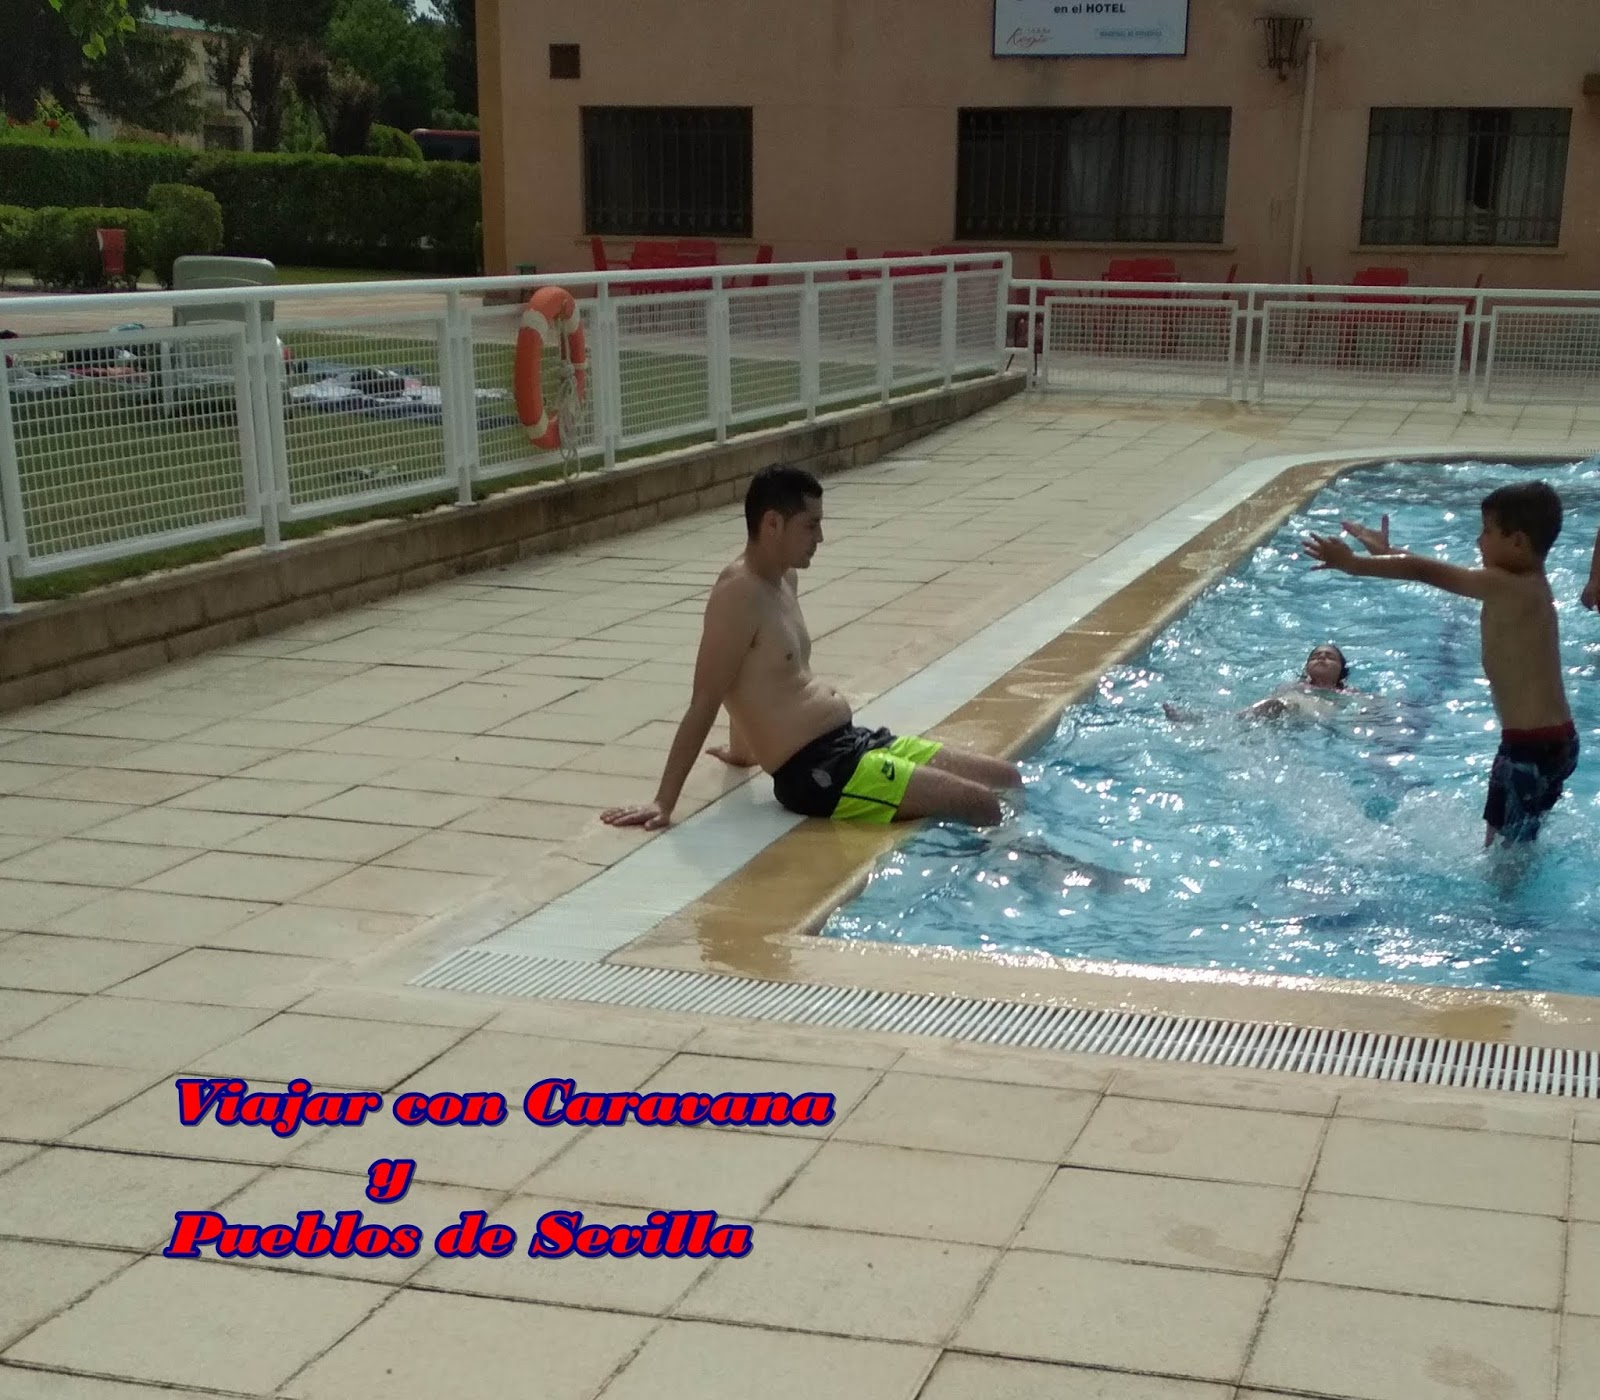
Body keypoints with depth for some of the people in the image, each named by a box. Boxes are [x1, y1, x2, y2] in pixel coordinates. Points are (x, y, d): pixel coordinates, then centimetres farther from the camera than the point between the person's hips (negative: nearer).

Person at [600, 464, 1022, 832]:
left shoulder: (786, 578, 11)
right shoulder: (739, 593, -18)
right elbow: (703, 704, -19)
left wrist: (743, 748, 35)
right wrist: (663, 803, -18)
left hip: (853, 742, 10)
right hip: (819, 775, -10)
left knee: (1008, 779, 10)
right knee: (981, 805, -14)